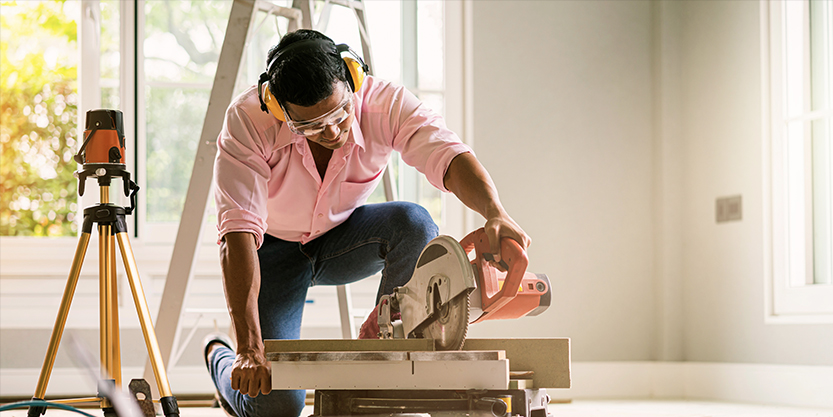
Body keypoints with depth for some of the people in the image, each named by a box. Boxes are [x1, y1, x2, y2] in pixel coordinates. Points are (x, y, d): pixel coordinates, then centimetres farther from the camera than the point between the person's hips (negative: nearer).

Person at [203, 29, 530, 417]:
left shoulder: (383, 102, -26)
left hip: (342, 238, 3)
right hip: (274, 248, -2)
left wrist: (495, 214, -62)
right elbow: (238, 230, -39)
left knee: (413, 224, -31)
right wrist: (249, 347, -47)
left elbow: (449, 155, -39)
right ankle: (221, 358, 21)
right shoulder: (248, 120, -32)